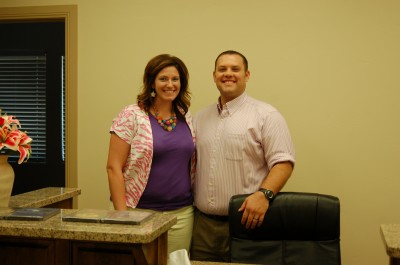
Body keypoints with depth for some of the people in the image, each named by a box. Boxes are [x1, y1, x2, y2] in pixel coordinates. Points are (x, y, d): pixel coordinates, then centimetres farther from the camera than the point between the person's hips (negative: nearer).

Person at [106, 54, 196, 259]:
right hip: (142, 213, -4)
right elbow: (114, 167, -9)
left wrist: (196, 204, 10)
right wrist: (121, 214, -12)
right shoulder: (131, 116, -7)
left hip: (182, 213, 4)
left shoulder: (187, 119, 7)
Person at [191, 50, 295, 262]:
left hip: (244, 220, -5)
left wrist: (264, 194, -25)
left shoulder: (266, 115, -3)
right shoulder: (200, 118, 14)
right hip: (203, 222, 5)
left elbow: (283, 162, -9)